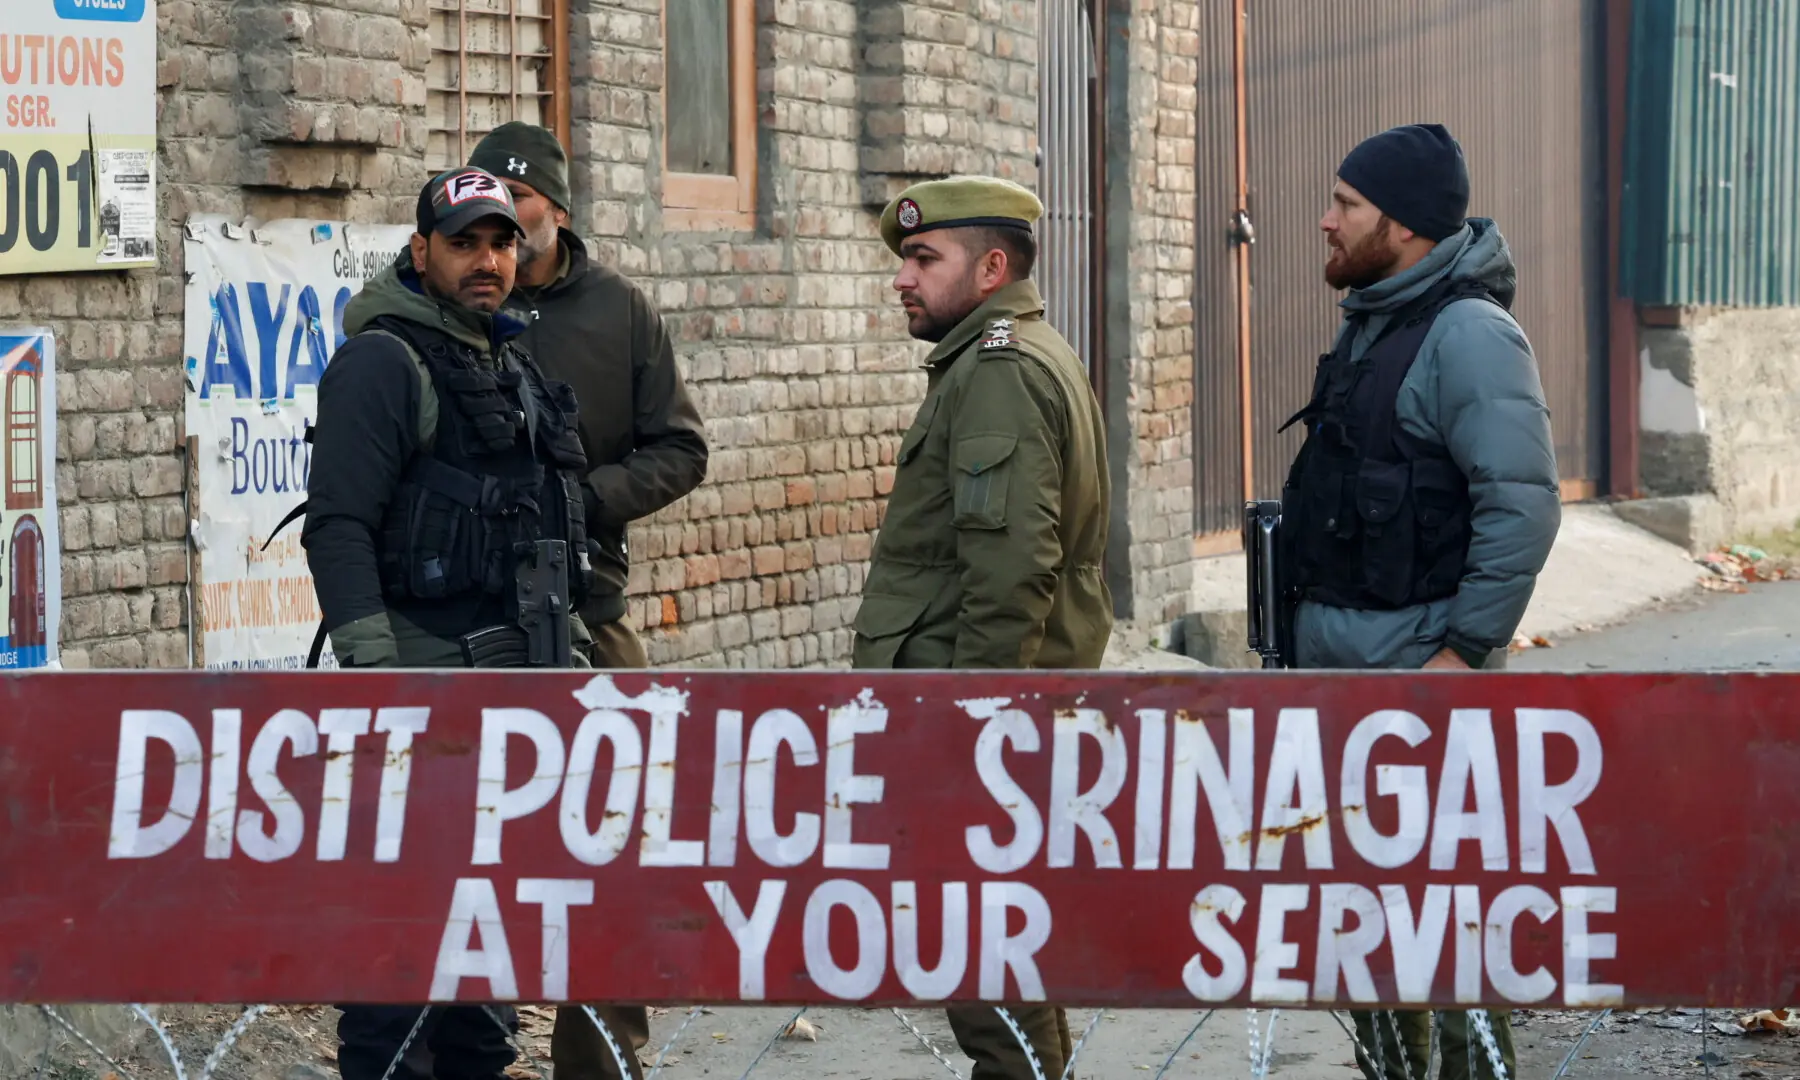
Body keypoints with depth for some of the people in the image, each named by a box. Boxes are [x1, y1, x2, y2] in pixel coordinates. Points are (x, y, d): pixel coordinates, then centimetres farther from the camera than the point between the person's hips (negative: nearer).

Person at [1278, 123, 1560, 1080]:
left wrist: (1466, 649, -22)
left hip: (1421, 666, -10)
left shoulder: (1467, 334, -16)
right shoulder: (1370, 325, 14)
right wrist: (1306, 631, 19)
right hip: (1337, 658, 10)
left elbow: (1524, 504, -21)